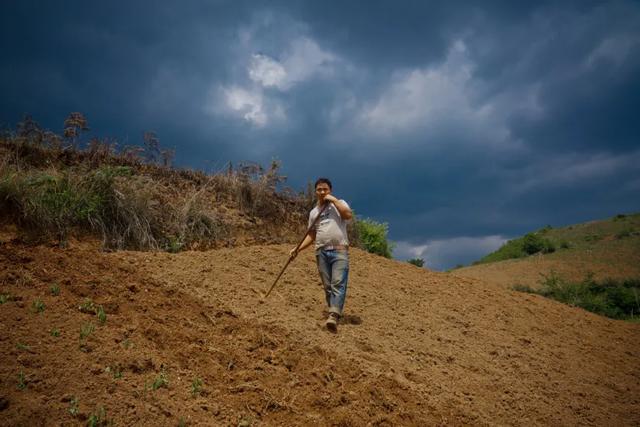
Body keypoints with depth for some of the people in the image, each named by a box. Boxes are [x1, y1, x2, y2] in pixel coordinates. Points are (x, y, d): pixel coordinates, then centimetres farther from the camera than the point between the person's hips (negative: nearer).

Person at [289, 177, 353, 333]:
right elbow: (311, 235, 20)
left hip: (339, 251, -5)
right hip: (321, 252, 5)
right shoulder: (313, 212, 18)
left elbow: (348, 215, -15)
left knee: (338, 284, -17)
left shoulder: (339, 203, 7)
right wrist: (298, 249, 9)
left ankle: (333, 316, -27)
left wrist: (334, 200, -9)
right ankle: (334, 313, 13)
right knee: (327, 286, 5)